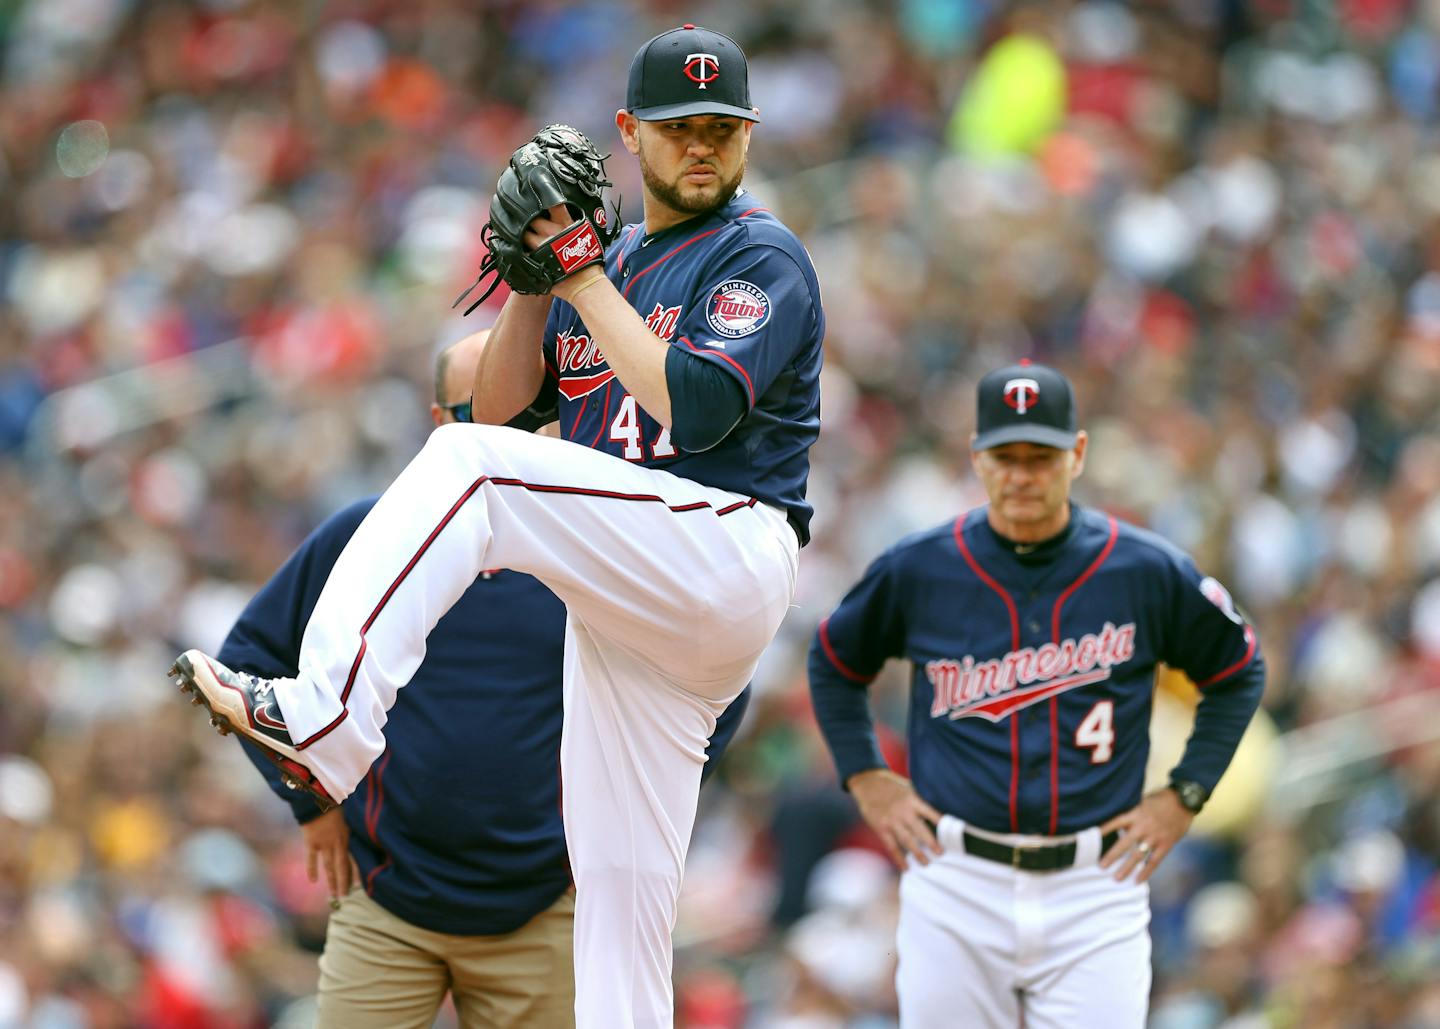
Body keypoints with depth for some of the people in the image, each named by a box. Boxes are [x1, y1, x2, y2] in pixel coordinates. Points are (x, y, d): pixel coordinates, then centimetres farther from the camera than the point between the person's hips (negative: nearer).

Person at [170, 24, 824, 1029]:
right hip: (624, 597, 8)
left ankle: (320, 720, -36)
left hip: (731, 553, -8)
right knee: (617, 882, 4)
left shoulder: (763, 257, -1)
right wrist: (534, 277, 1)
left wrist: (582, 278, -12)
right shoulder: (609, 262, 22)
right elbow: (504, 407, 14)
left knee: (465, 466, -25)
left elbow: (696, 408, -17)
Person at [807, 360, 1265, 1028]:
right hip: (956, 892, 1)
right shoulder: (917, 570, 3)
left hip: (1095, 895, -1)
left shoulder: (1147, 572, 1)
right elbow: (834, 663, 20)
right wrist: (866, 781, 9)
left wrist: (1184, 796, 8)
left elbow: (1239, 672, 16)